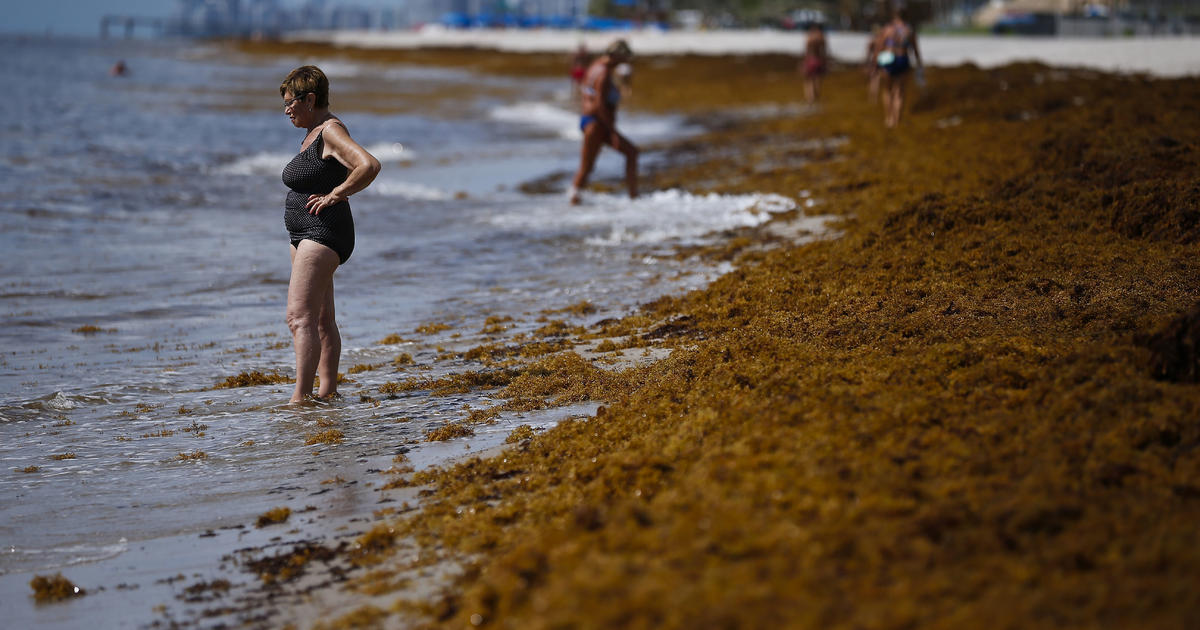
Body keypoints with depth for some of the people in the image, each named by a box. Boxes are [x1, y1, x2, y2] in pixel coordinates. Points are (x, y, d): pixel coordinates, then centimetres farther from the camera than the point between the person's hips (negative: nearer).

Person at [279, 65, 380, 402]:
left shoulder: (331, 131, -14)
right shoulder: (313, 133, 16)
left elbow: (370, 166, -28)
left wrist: (334, 195, -20)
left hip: (323, 234, -11)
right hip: (305, 236, 11)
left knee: (300, 318, -16)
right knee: (321, 320, 11)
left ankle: (300, 397, -18)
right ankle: (328, 392, 14)